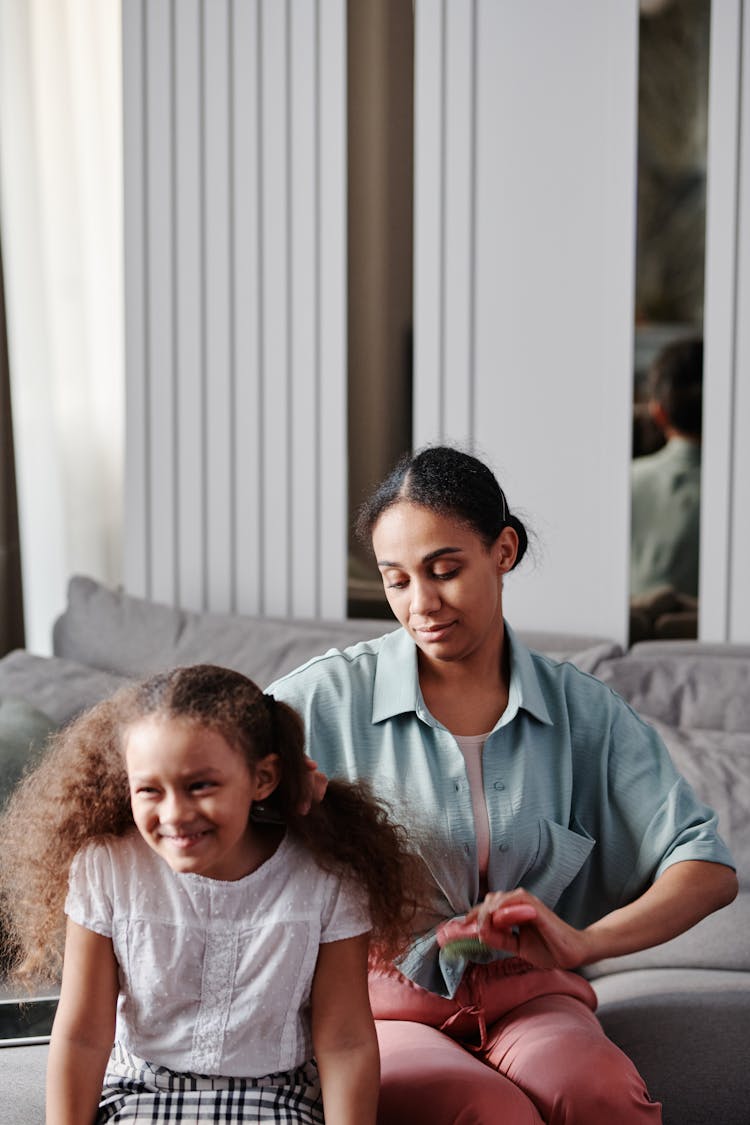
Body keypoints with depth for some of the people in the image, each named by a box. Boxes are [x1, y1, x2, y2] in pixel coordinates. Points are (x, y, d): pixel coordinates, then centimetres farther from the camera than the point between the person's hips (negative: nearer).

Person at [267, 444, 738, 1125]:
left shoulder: (582, 711, 4)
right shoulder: (332, 698, -1)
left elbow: (710, 868, 0)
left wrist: (585, 941, -19)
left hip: (524, 995, 2)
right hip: (382, 1007, -1)